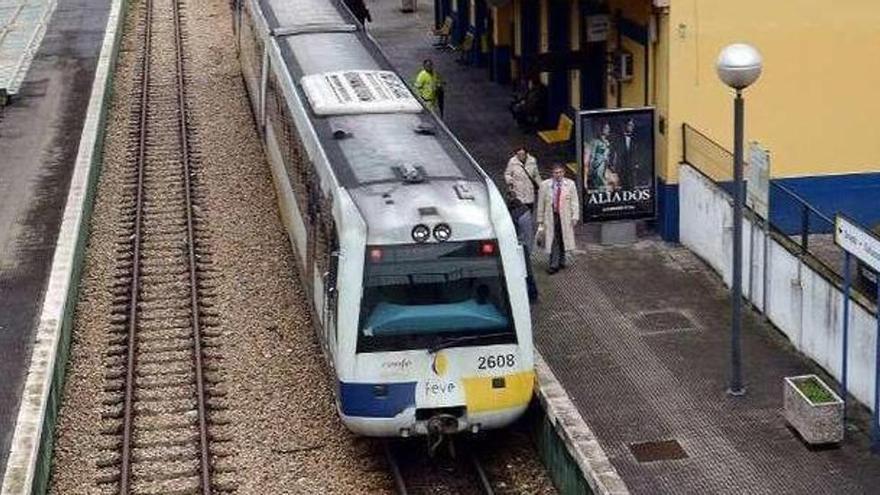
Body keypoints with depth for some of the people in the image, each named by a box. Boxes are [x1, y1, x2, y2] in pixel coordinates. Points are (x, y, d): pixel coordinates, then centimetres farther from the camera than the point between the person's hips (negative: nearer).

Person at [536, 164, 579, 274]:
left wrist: (575, 216, -7)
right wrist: (540, 220, 2)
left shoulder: (570, 184, 3)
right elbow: (541, 204, 4)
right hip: (551, 216, -1)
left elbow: (574, 202, 2)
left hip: (565, 217, 1)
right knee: (553, 241, -5)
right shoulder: (545, 185, 1)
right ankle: (554, 265, -3)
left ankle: (561, 262, 27)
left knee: (563, 240, 11)